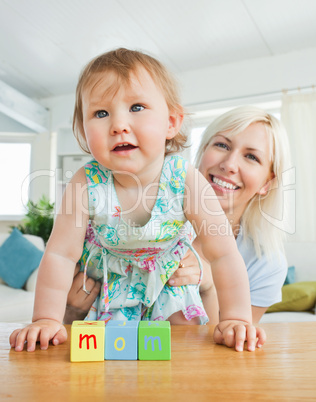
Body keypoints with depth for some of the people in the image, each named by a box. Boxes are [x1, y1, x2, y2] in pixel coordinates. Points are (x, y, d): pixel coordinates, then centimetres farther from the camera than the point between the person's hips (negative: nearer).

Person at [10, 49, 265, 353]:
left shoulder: (186, 180, -30)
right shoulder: (87, 184, -30)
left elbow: (224, 255, -26)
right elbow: (61, 255, -22)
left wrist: (236, 319, -30)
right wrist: (47, 320, -23)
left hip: (168, 280, 1)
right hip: (106, 284, 0)